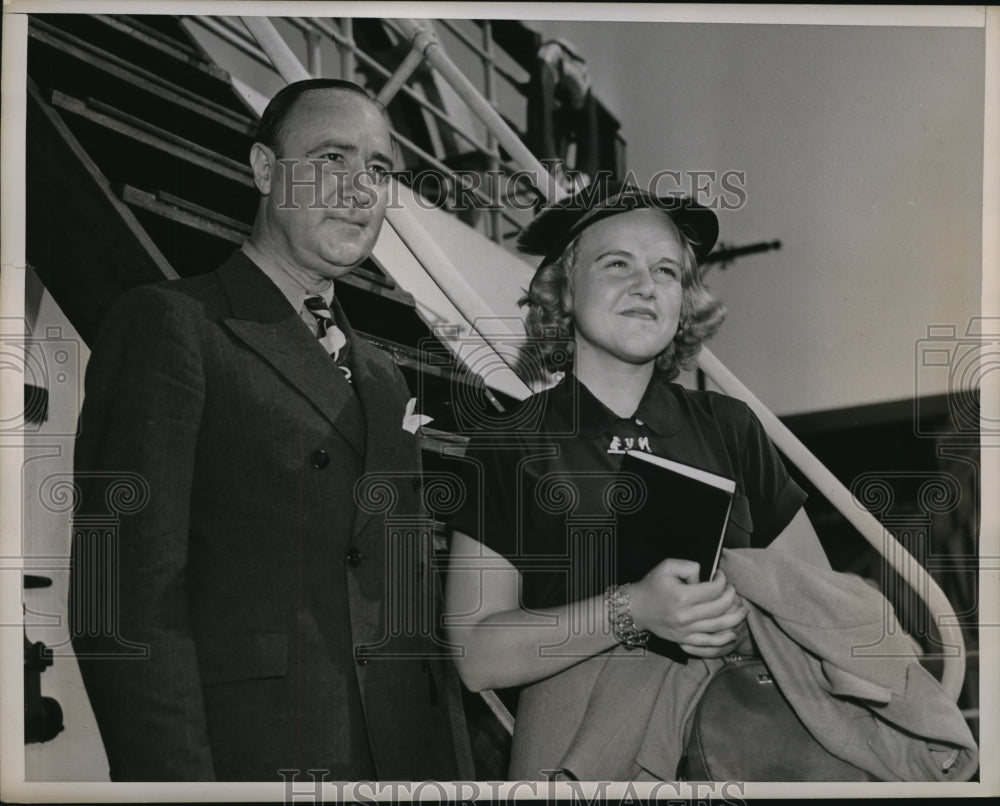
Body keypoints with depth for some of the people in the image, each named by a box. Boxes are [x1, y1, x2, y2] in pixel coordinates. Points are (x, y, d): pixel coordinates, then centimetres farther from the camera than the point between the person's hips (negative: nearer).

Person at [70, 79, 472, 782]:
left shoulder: (381, 375, 17)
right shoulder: (168, 323, -4)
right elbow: (129, 593, -13)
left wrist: (454, 761, 9)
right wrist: (175, 776, -20)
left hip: (409, 751, 6)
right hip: (250, 751, -6)